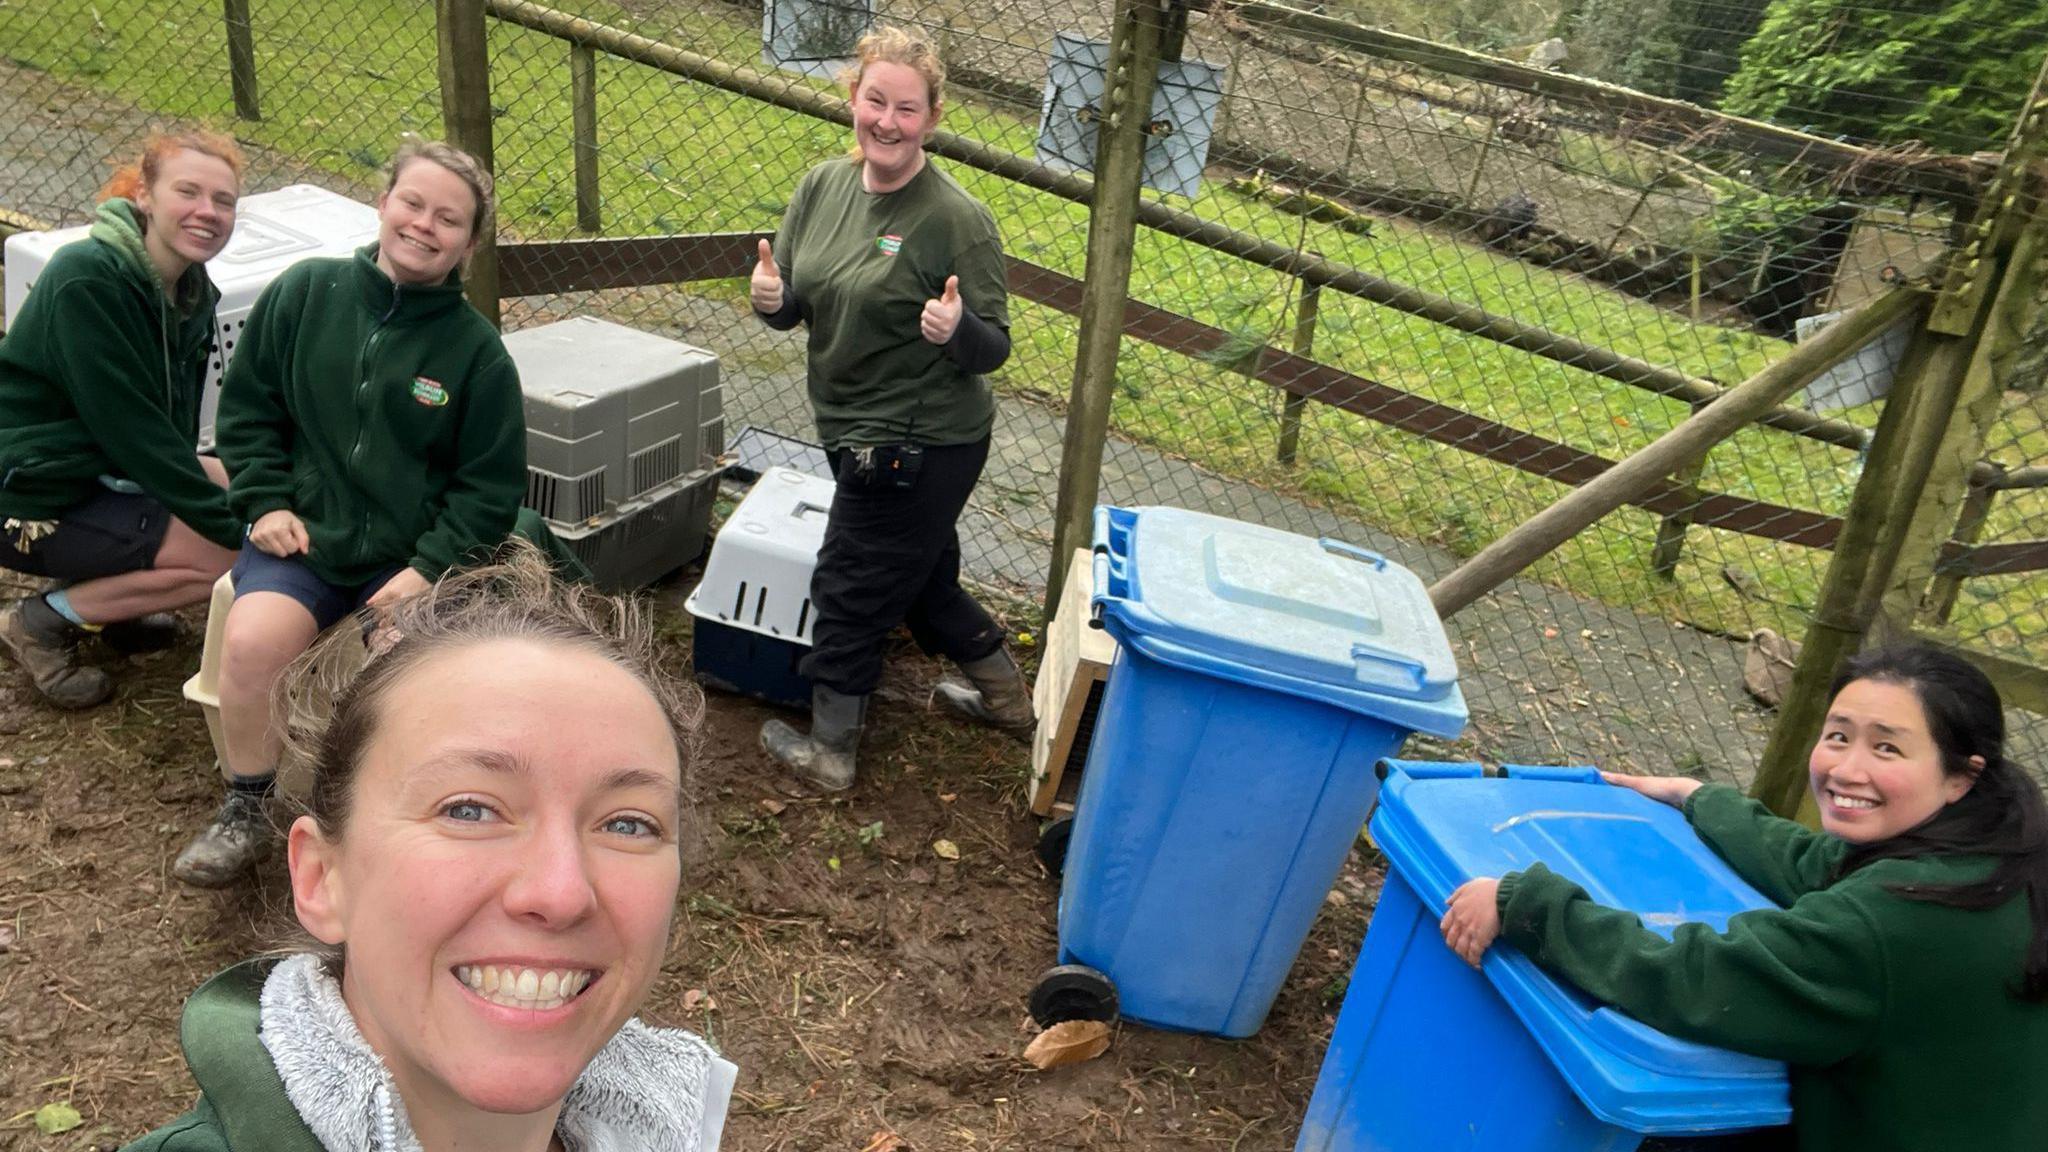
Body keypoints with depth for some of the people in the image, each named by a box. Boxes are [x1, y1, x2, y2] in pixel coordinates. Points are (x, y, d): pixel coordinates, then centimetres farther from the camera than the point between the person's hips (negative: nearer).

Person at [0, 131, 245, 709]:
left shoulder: (191, 292, 3)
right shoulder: (85, 281, -22)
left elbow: (173, 428, 6)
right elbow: (128, 426, -25)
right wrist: (231, 525, -23)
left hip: (107, 473, 9)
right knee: (236, 557, -17)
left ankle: (111, 601, 11)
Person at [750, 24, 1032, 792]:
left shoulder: (957, 220, -19)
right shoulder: (822, 187, 0)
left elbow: (994, 351, -14)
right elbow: (794, 308, 7)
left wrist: (957, 330, -36)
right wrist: (771, 298, -15)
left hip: (920, 446, -8)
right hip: (860, 433, 8)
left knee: (848, 590, 6)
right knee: (924, 580, 24)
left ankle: (829, 751, 27)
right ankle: (1006, 698, 47)